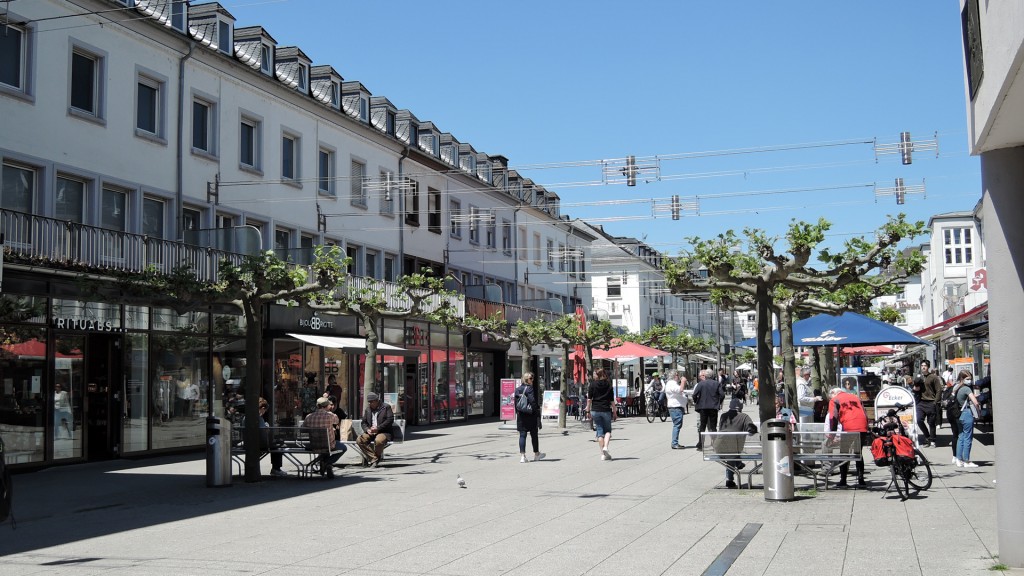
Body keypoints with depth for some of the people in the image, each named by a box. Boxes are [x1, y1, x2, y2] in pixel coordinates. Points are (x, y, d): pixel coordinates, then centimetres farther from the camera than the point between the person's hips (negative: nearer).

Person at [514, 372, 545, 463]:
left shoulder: (517, 389, 8)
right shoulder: (530, 389, -12)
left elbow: (515, 403, 10)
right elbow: (533, 401, -18)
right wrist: (537, 413, -13)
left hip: (521, 415, 5)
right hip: (531, 415, -5)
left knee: (522, 435, 4)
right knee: (534, 435, 10)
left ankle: (522, 456, -6)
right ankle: (536, 454, 24)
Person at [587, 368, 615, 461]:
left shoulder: (593, 384, 0)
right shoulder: (608, 384, 3)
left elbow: (589, 398, -2)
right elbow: (612, 400, 2)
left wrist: (588, 410, 6)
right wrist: (614, 411, 9)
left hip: (595, 410, 0)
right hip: (606, 410, 0)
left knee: (600, 432, 6)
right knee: (608, 430, 12)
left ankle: (603, 454, 4)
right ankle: (605, 447, -13)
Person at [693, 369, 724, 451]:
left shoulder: (701, 384, -6)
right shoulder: (717, 383, 0)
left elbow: (695, 395, -11)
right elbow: (721, 395, -5)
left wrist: (695, 402, 8)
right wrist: (719, 403, 10)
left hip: (703, 407, -1)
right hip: (714, 407, 1)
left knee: (702, 426, 9)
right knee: (713, 427, 7)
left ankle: (700, 445, 8)